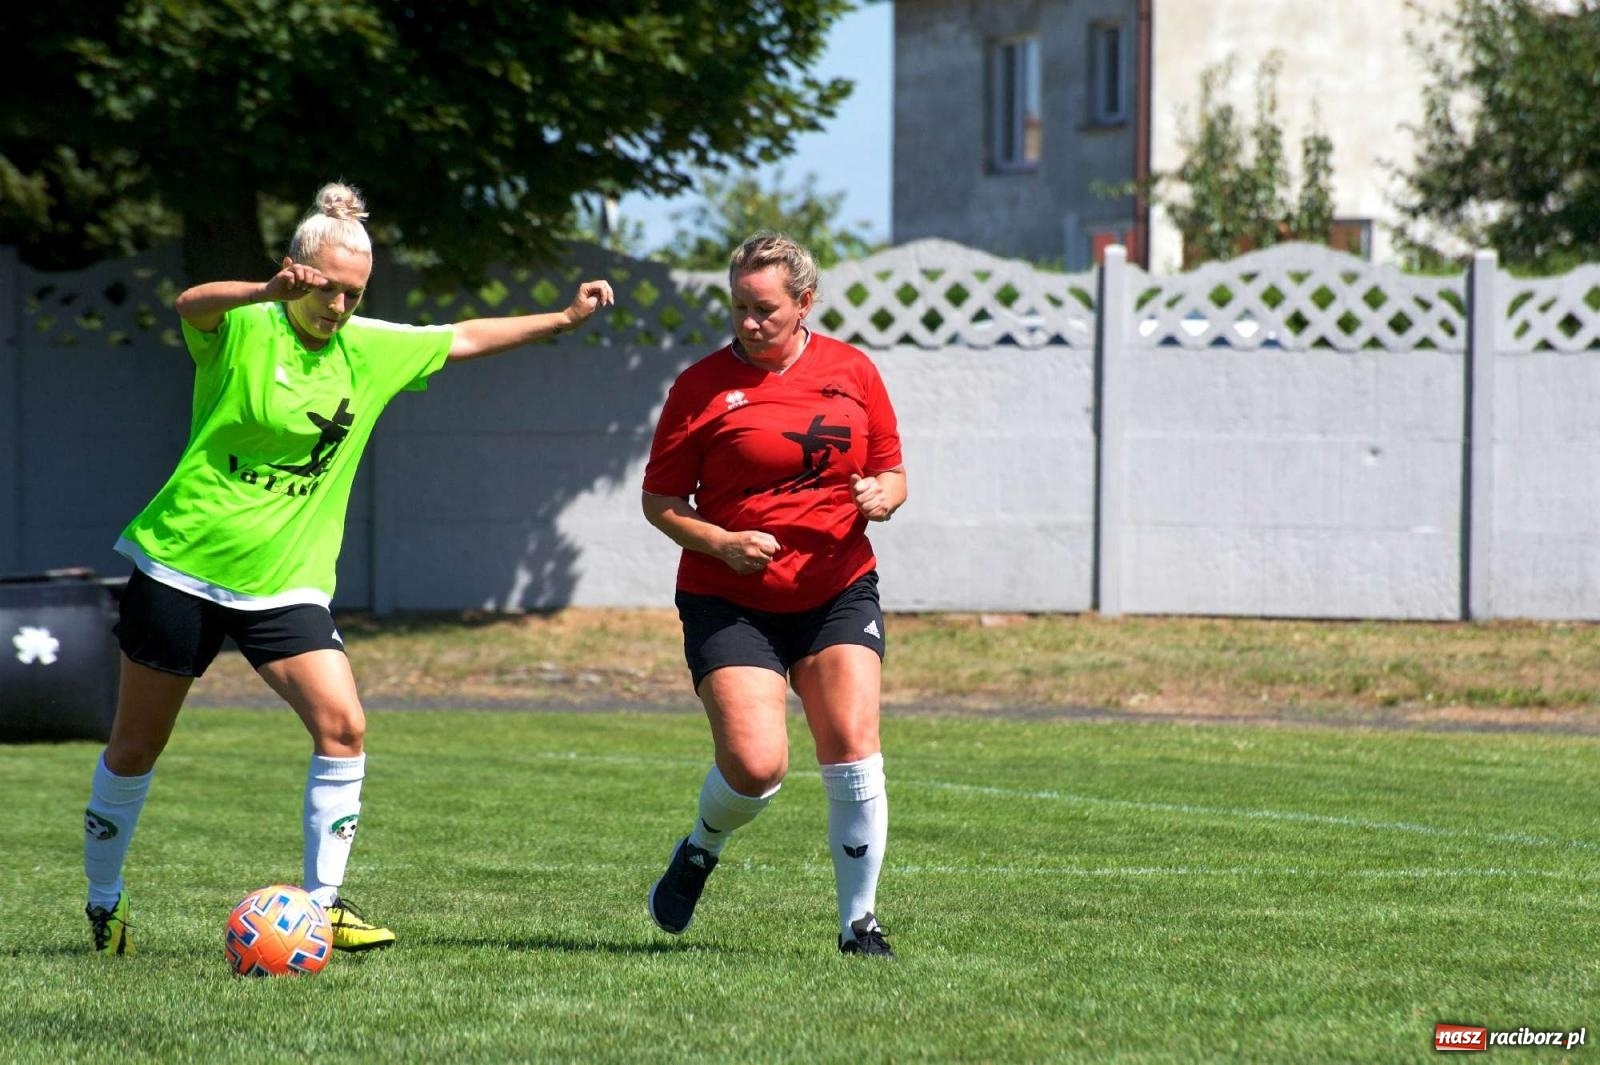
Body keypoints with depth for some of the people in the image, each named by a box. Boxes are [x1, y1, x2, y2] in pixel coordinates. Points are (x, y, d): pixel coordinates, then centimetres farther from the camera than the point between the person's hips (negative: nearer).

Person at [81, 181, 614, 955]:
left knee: (343, 725, -17)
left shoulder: (372, 349, 6)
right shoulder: (244, 331, -10)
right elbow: (191, 305, -33)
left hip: (285, 580, 4)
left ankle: (322, 904, -7)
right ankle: (104, 903, 26)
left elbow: (466, 339, 21)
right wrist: (269, 292, -53)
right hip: (183, 562, -4)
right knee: (135, 747, 6)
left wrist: (564, 320, 20)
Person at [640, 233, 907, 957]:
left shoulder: (852, 372, 6)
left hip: (838, 592, 3)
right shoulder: (702, 386, -4)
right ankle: (701, 850, 19)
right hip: (730, 602, -3)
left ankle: (859, 921, 2)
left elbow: (891, 470, 15)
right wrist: (720, 543, -17)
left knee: (852, 751, -11)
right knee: (755, 765, -15)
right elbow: (659, 498, -1)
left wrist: (883, 497, -8)